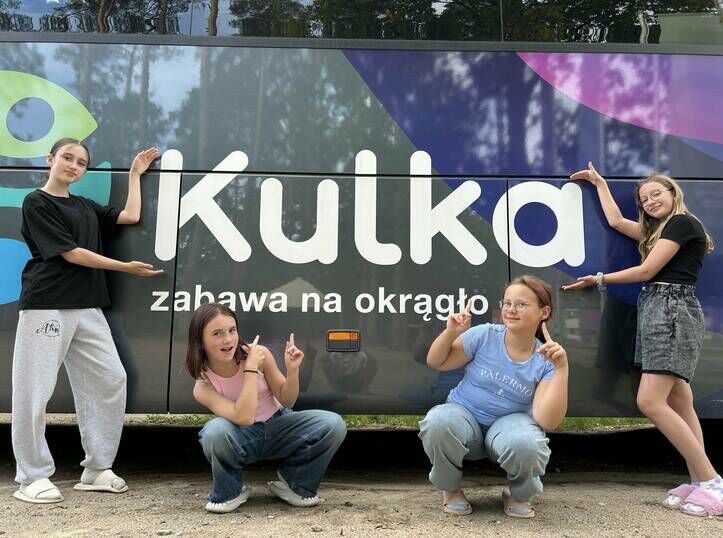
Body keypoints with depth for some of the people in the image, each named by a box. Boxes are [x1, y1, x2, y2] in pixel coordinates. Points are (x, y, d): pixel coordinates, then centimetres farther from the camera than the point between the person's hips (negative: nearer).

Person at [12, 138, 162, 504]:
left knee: (110, 381, 2)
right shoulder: (36, 203, -1)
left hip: (87, 308, 7)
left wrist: (135, 173, 21)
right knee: (33, 391, -4)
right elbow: (71, 254, -7)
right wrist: (126, 268, -3)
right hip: (45, 306, -7)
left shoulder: (87, 208, 19)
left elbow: (131, 216, 13)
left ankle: (96, 469, 11)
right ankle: (32, 478, 7)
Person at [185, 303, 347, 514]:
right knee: (215, 430, -38)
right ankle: (229, 492, -7)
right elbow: (243, 418, -32)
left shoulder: (259, 354, -15)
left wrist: (292, 370, -25)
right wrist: (251, 368, -32)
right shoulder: (203, 387, -17)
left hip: (277, 426, 2)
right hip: (244, 439, -2)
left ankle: (294, 483, 0)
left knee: (334, 425, -23)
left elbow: (286, 401, -5)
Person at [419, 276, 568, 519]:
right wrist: (451, 332, -19)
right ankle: (451, 489, -3)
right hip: (464, 414, 1)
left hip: (509, 421, 0)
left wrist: (561, 369, -28)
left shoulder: (545, 361, -10)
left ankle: (519, 495, 1)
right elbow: (436, 362, 0)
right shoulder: (484, 335, -10)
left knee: (526, 445, -37)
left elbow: (547, 421, -22)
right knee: (438, 422, -35)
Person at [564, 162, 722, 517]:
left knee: (650, 402, -18)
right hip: (658, 312, 10)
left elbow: (647, 270, -7)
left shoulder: (683, 222, -3)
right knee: (678, 403, 1)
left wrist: (599, 280, 3)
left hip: (673, 311, -10)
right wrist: (599, 182, 37)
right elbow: (616, 221, 31)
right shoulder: (658, 230, 24)